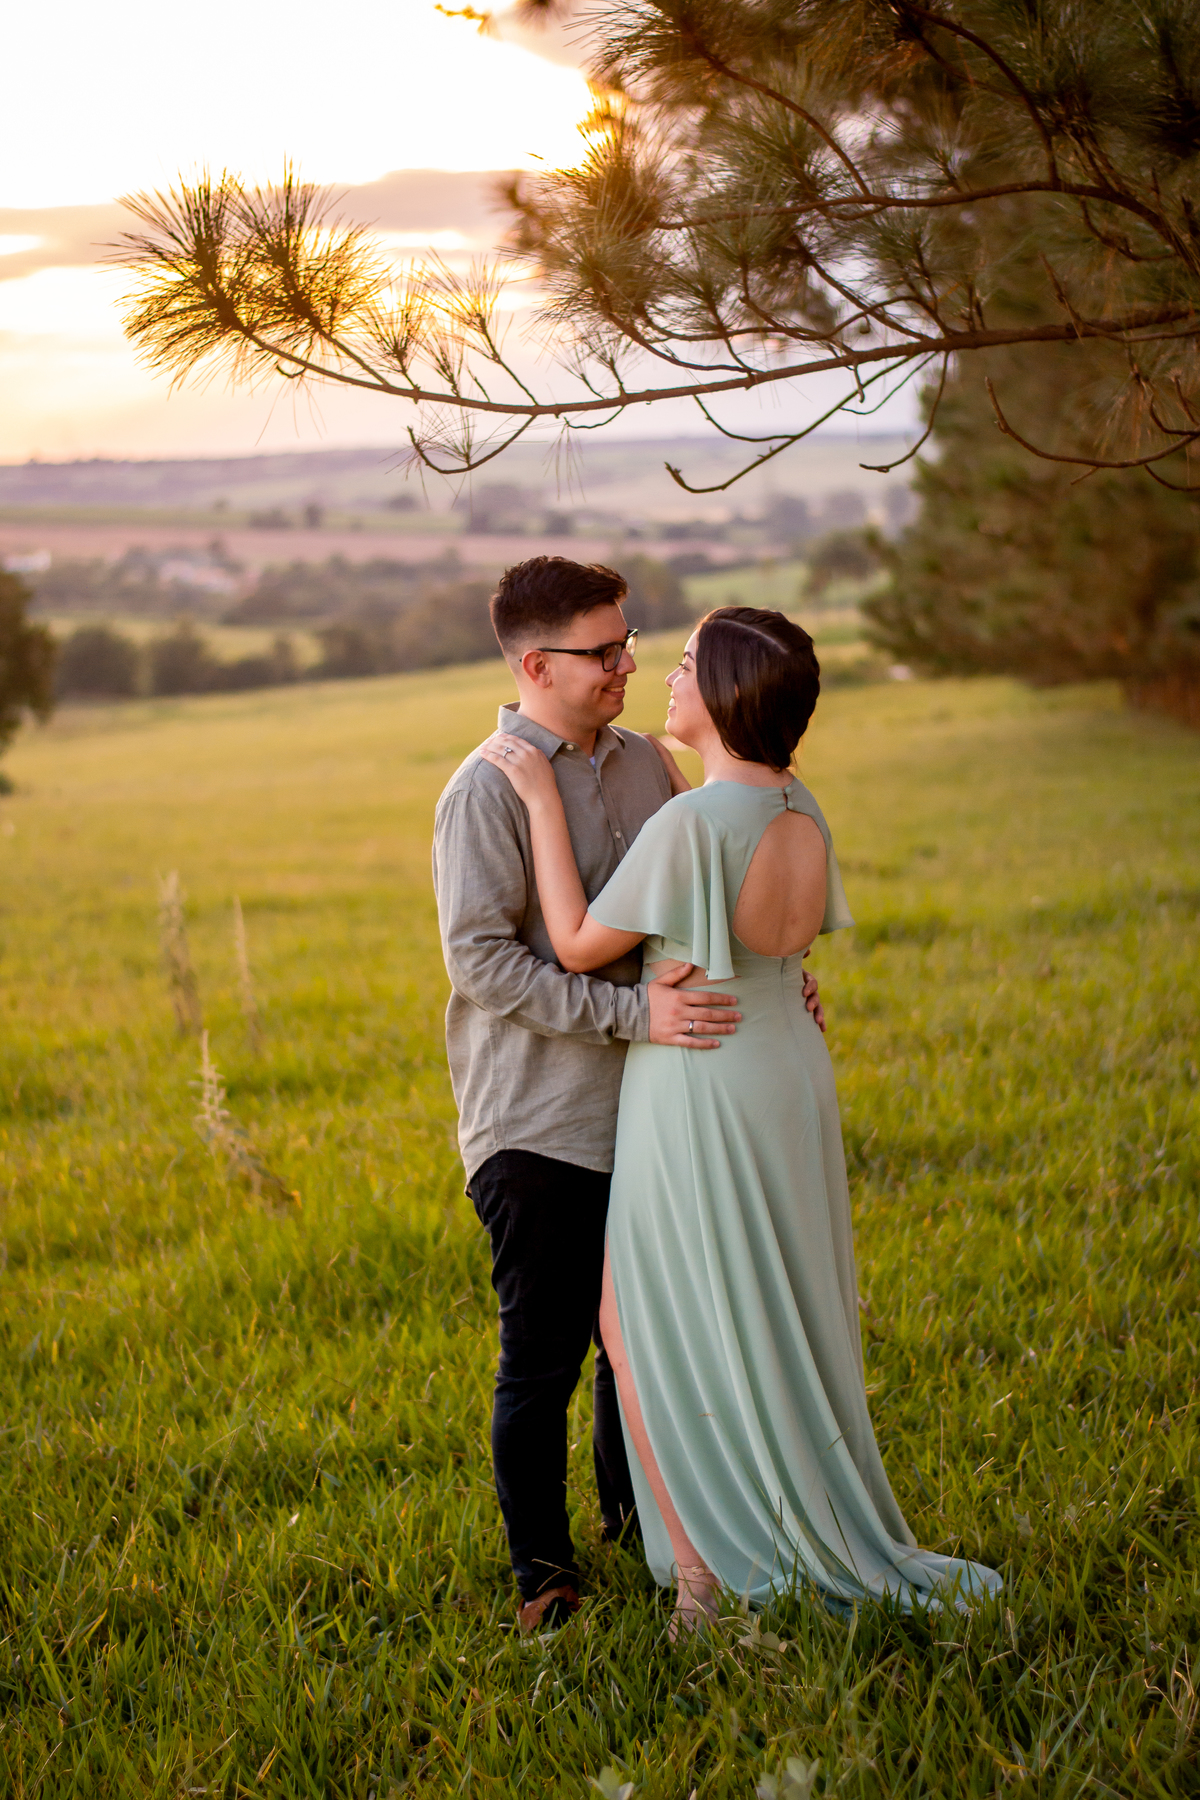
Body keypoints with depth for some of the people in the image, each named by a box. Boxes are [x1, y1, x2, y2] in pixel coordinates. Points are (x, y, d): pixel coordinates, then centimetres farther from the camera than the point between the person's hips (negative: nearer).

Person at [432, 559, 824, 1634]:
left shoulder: (647, 764, 8)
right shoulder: (487, 792, -12)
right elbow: (483, 961, -18)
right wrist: (631, 1012, -25)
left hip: (645, 1112, 6)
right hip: (538, 1129, -6)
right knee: (543, 1360, 2)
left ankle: (635, 1507, 39)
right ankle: (542, 1569, 19)